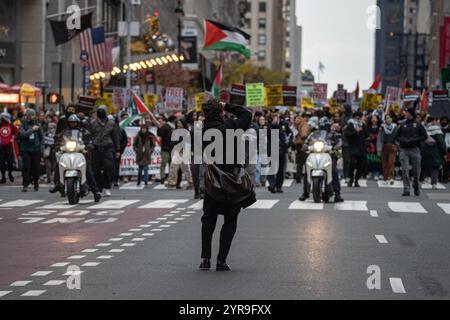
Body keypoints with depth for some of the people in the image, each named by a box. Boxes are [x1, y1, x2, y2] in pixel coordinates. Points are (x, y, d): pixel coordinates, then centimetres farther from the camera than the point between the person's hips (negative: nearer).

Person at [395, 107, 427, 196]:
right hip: (404, 150, 2)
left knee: (416, 171, 4)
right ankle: (406, 190, -5)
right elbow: (397, 137, 14)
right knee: (405, 171, -6)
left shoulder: (418, 125, 2)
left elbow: (424, 136, 1)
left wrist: (414, 140, -11)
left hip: (415, 150, -2)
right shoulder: (402, 125, 10)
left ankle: (416, 187, 26)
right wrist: (403, 140, -7)